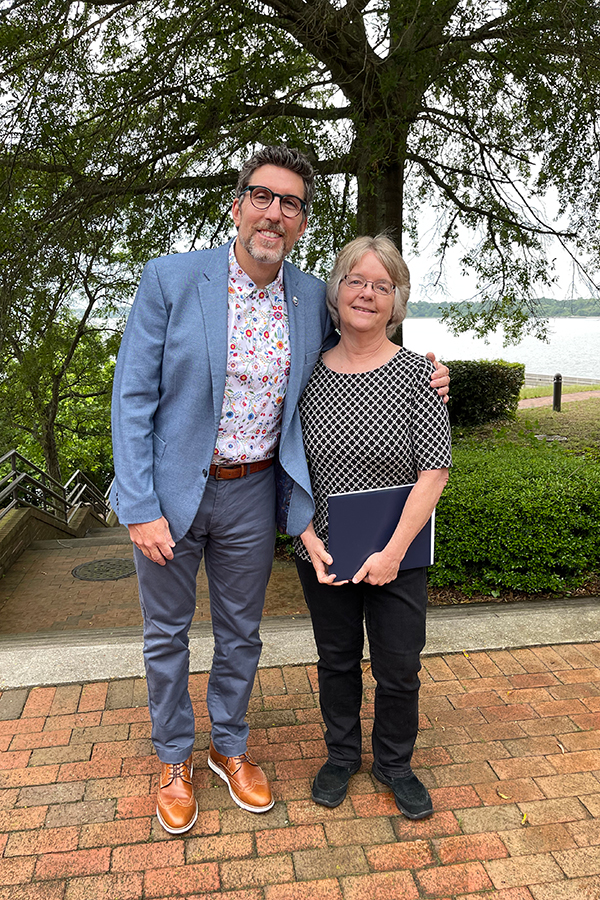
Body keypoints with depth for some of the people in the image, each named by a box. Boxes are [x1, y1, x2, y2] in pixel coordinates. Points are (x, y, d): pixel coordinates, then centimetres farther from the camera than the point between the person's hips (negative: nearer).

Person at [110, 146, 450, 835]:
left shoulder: (311, 297, -1)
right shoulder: (171, 279, -12)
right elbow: (133, 397, -12)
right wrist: (141, 508, -16)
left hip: (251, 494, 3)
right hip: (169, 491, -2)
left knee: (240, 633, 18)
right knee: (167, 634, 15)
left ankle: (229, 747, 43)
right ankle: (174, 759, 39)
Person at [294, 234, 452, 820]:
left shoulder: (416, 374, -8)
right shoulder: (309, 374, -1)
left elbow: (435, 470, -11)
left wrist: (393, 551, -16)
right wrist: (308, 536, -7)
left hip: (396, 557, -2)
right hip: (322, 554, 2)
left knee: (399, 668, 10)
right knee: (336, 659, 17)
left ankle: (394, 764, 37)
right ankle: (341, 755, 41)